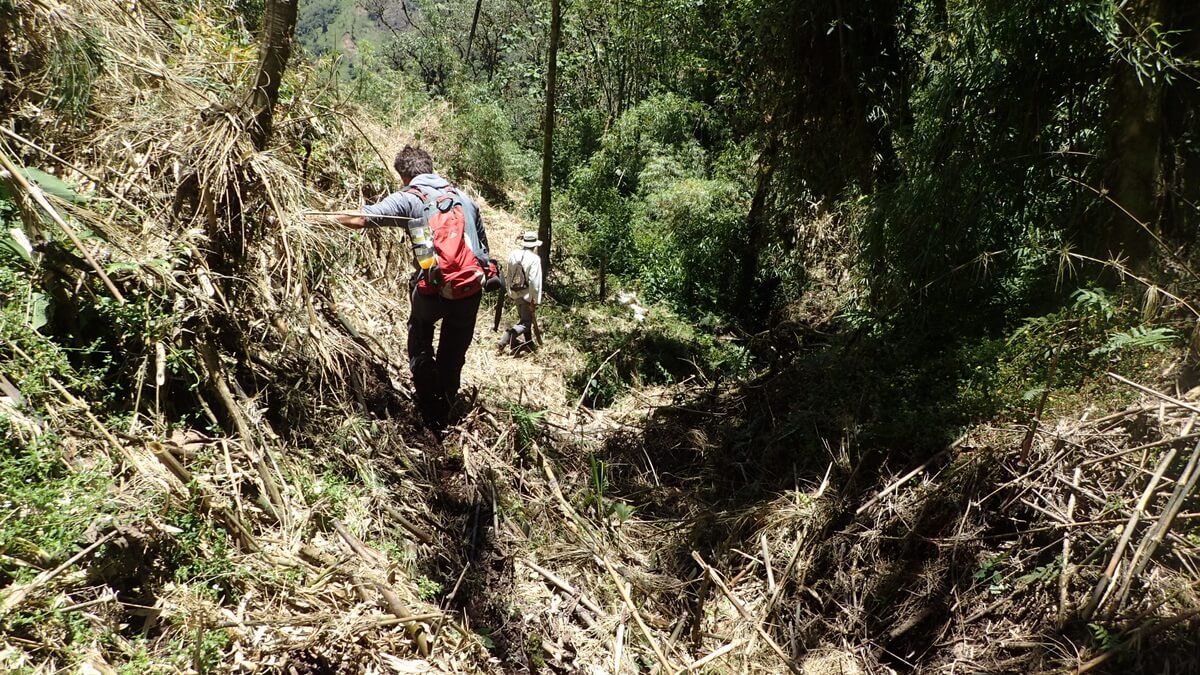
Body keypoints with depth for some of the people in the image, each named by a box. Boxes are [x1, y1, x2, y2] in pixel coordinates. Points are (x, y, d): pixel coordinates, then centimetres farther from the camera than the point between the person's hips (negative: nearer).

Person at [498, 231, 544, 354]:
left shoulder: (513, 254, 2)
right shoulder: (534, 259, -16)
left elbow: (507, 275, 10)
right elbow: (535, 281, -19)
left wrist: (509, 291, 22)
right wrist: (535, 301, -14)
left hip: (514, 293, 7)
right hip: (526, 294, -7)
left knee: (524, 318, 22)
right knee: (526, 322, 0)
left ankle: (529, 343, 33)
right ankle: (505, 340, -19)